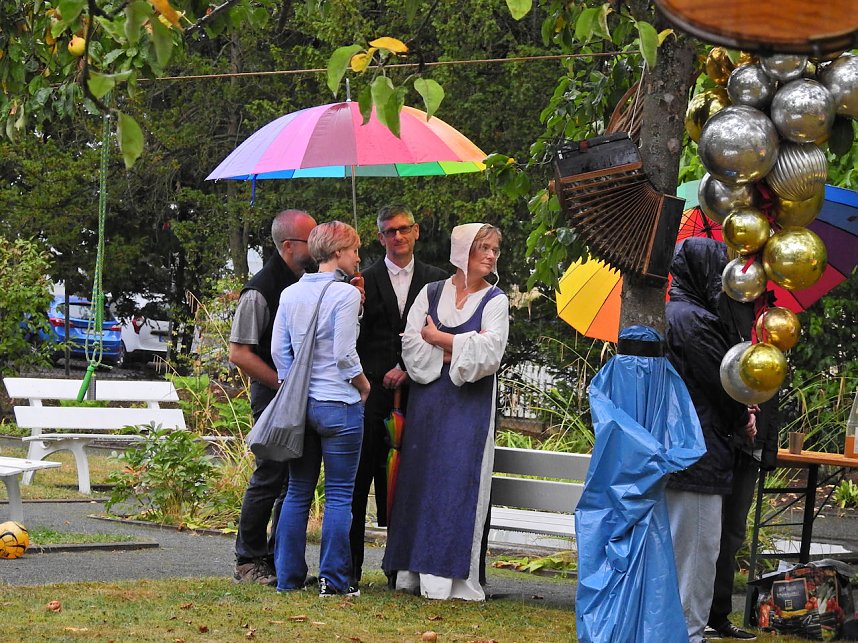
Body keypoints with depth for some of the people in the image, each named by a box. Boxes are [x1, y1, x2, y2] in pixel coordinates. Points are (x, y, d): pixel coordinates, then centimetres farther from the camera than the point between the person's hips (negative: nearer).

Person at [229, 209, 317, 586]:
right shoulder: (260, 291, -16)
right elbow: (239, 353, -15)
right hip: (274, 396, -7)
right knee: (271, 476, -4)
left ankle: (279, 560, 20)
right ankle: (248, 562, 8)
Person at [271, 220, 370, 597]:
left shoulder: (291, 293, 7)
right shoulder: (346, 294, -11)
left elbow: (278, 349, 8)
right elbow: (345, 354, -14)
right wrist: (365, 387, 2)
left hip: (299, 403, 6)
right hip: (338, 404, -6)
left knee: (297, 492, 12)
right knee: (339, 496, 1)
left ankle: (288, 576, 13)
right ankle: (334, 580, 2)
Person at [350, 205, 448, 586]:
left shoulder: (436, 280, 10)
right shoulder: (366, 280, 7)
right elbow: (354, 336, 4)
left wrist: (408, 371, -3)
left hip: (415, 391, 1)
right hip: (372, 391, -1)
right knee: (359, 479, -2)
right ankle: (349, 566, 1)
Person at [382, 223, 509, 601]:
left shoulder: (494, 300, 4)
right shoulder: (430, 293, 10)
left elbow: (489, 353, -10)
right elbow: (411, 345, 0)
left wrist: (437, 338, -5)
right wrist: (461, 350, -9)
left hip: (470, 404, -2)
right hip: (427, 400, 2)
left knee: (458, 482, -7)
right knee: (421, 478, 1)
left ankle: (451, 576, -6)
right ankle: (414, 571, 6)